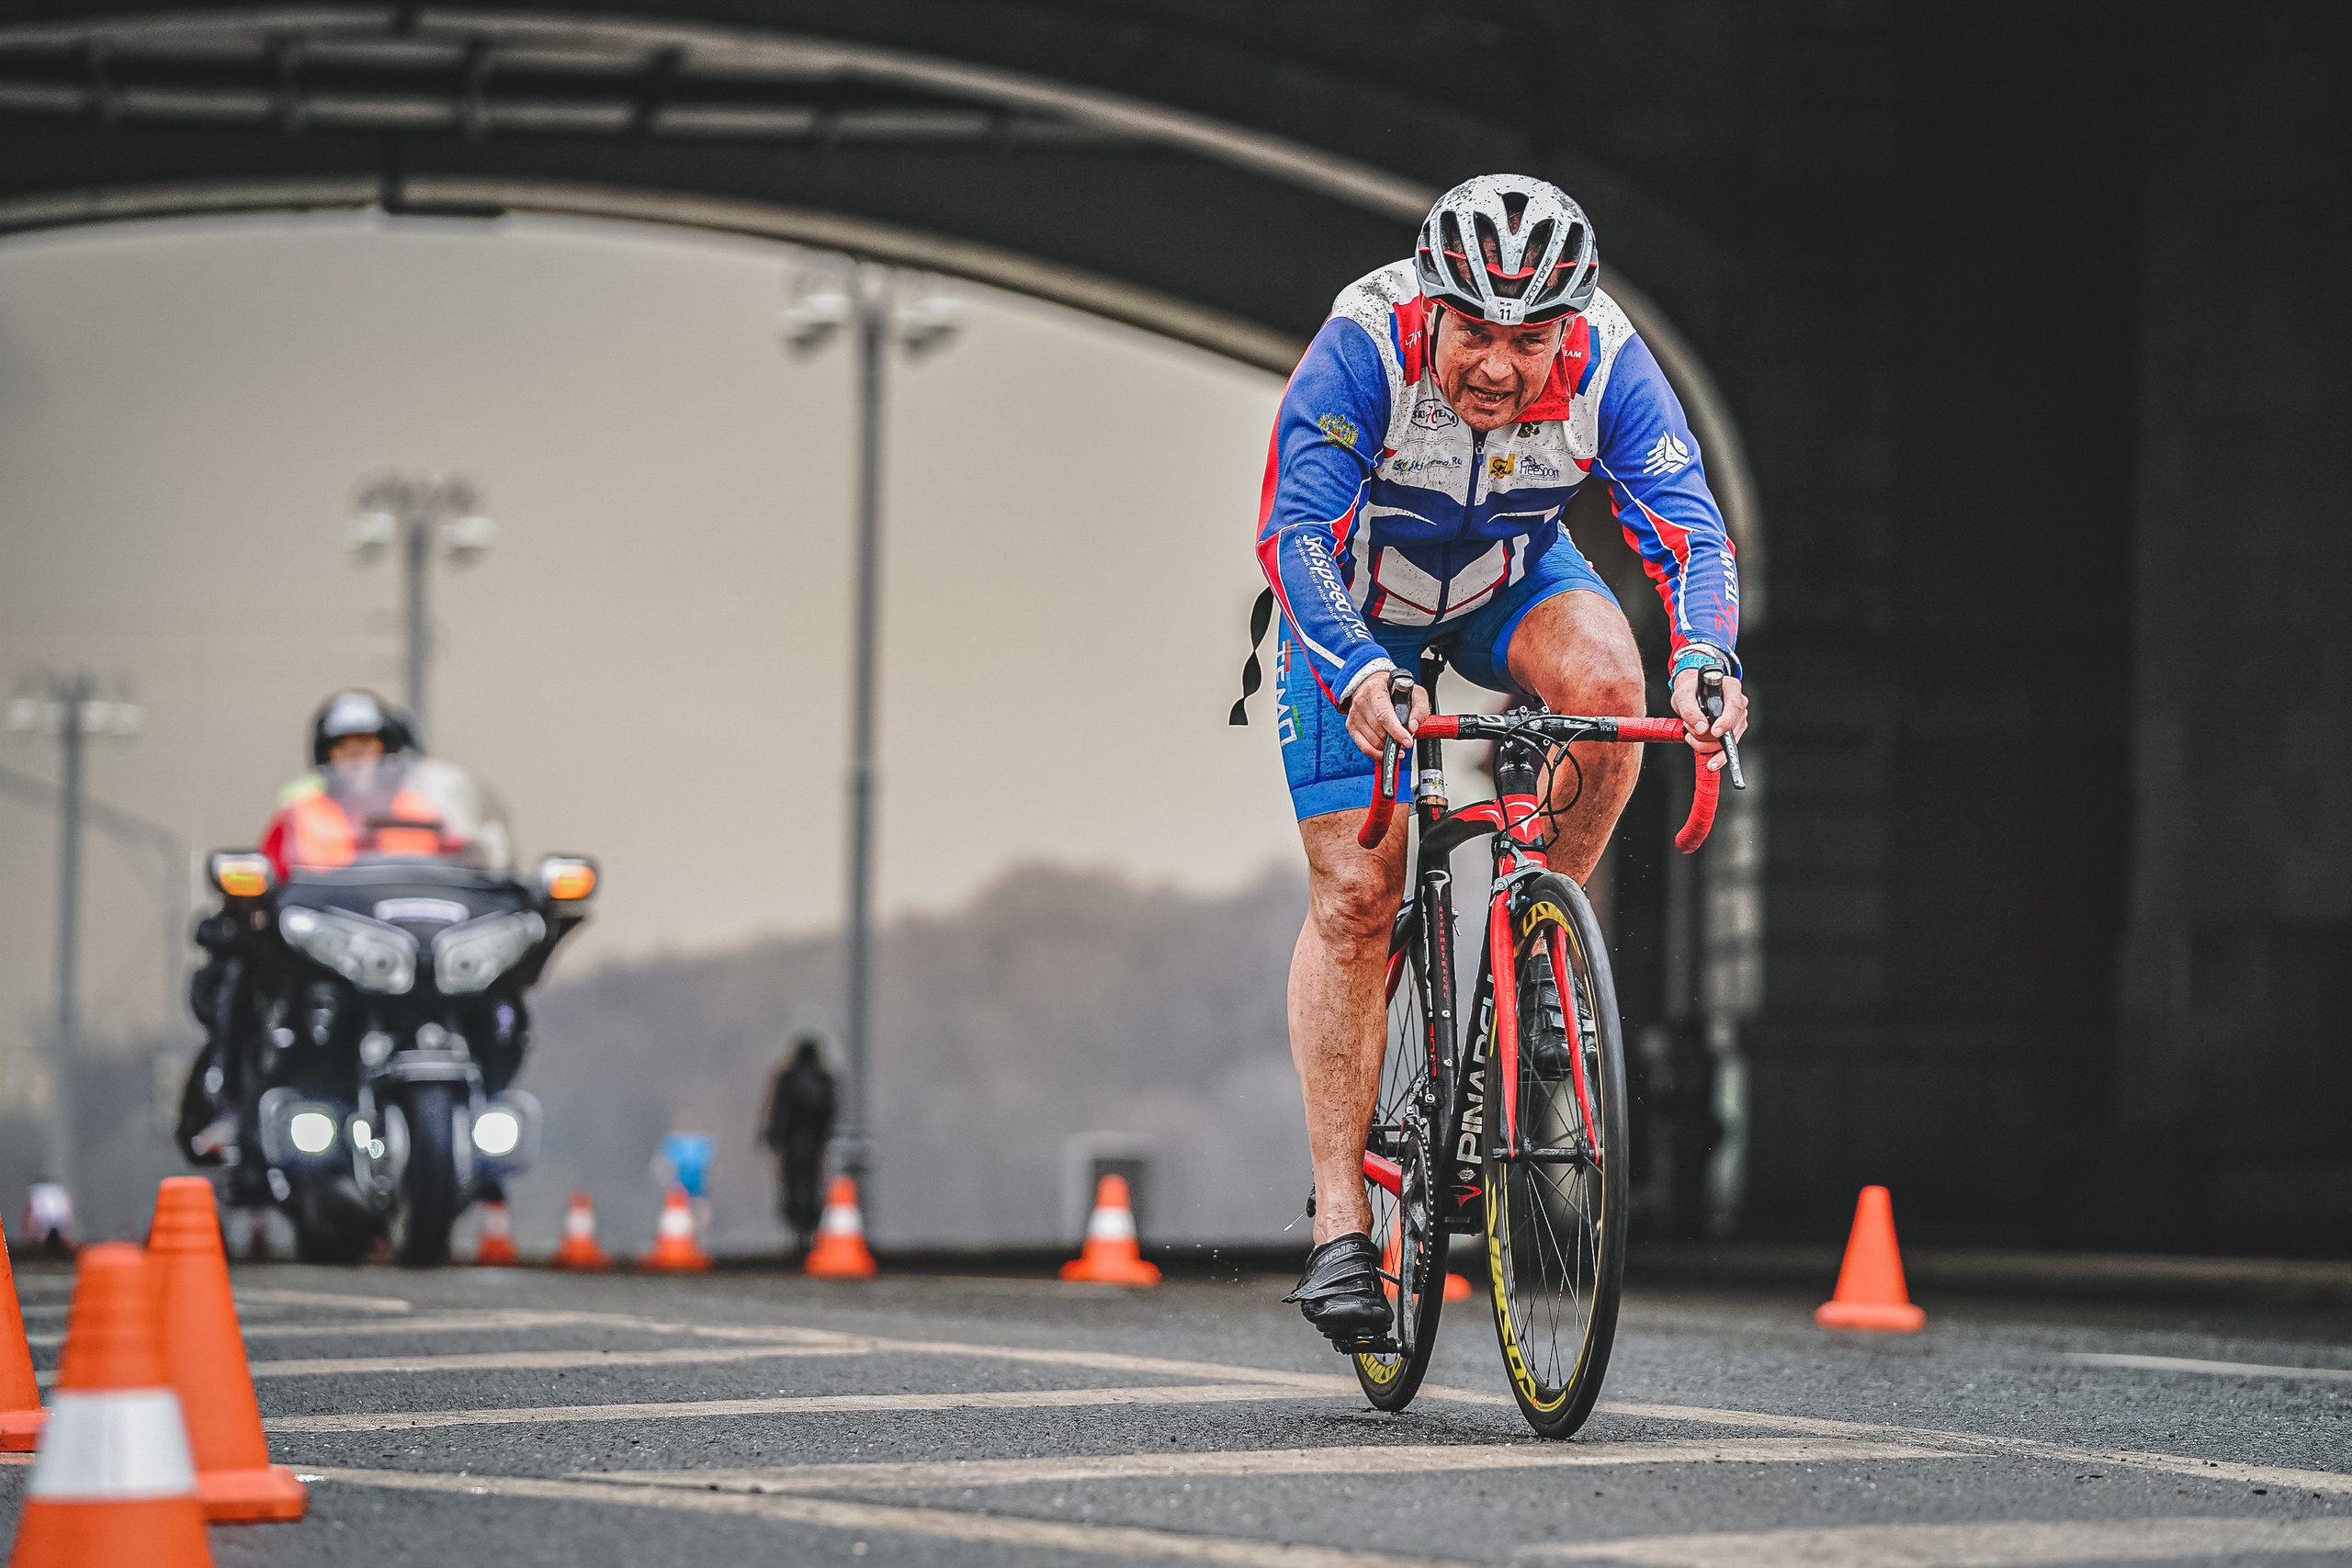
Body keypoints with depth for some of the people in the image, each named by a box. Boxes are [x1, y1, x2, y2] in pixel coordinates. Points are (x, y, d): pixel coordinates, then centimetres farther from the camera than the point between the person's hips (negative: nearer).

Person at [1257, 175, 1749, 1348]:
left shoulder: (1606, 365, -27)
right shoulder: (1364, 348, -33)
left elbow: (1686, 525, -30)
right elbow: (1294, 527, -39)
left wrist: (1704, 658, -50)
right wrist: (1358, 673, -55)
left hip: (1510, 575, 2)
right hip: (1358, 596, -2)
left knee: (1605, 677, -32)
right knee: (1353, 897, -11)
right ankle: (1340, 1221, -6)